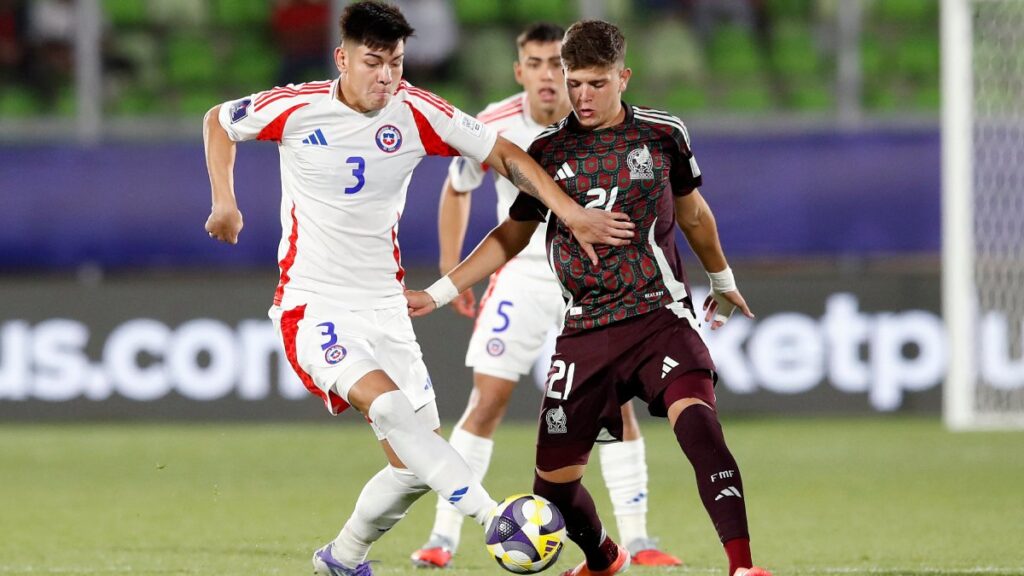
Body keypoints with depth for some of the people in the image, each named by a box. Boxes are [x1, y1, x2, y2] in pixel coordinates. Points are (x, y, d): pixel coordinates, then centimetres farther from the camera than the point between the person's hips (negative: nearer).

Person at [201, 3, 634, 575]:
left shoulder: (417, 113, -6)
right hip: (313, 306, -4)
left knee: (416, 462, 2)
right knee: (387, 405, -30)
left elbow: (505, 154, -1)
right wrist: (224, 201, 1)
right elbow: (219, 121, 10)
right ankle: (497, 518, -40)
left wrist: (573, 214, -10)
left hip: (384, 307, 4)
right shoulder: (296, 109, -10)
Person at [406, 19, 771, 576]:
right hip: (585, 331, 2)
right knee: (553, 479, 3)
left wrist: (723, 282, 33)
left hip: (659, 315, -2)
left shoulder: (663, 135, 2)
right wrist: (437, 293, 9)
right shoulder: (548, 151, 4)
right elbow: (512, 235, 15)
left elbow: (692, 213, 19)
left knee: (697, 419, -31)